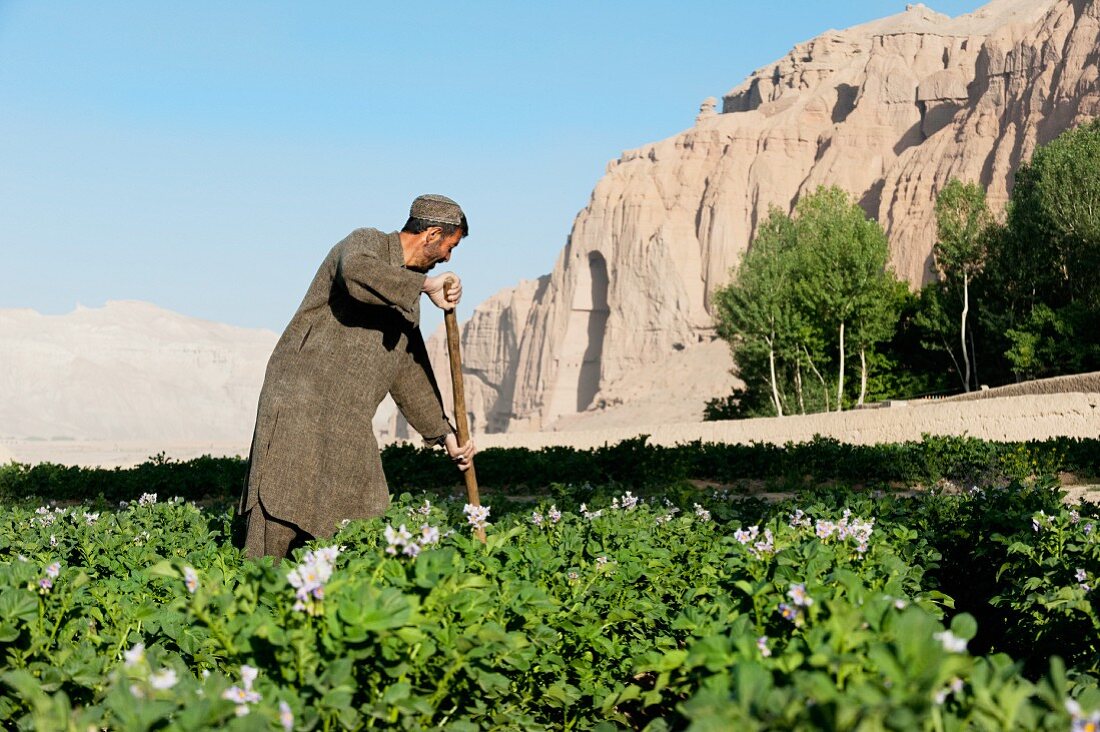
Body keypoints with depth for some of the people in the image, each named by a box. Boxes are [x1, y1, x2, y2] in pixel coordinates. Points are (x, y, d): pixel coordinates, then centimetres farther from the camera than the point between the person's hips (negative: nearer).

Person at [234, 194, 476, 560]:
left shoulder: (406, 293, 21)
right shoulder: (365, 242, -4)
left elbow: (409, 371, 27)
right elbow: (357, 273, -31)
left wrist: (443, 433, 24)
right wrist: (425, 285, -24)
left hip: (349, 425, 9)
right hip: (300, 401, -8)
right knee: (281, 516, -14)